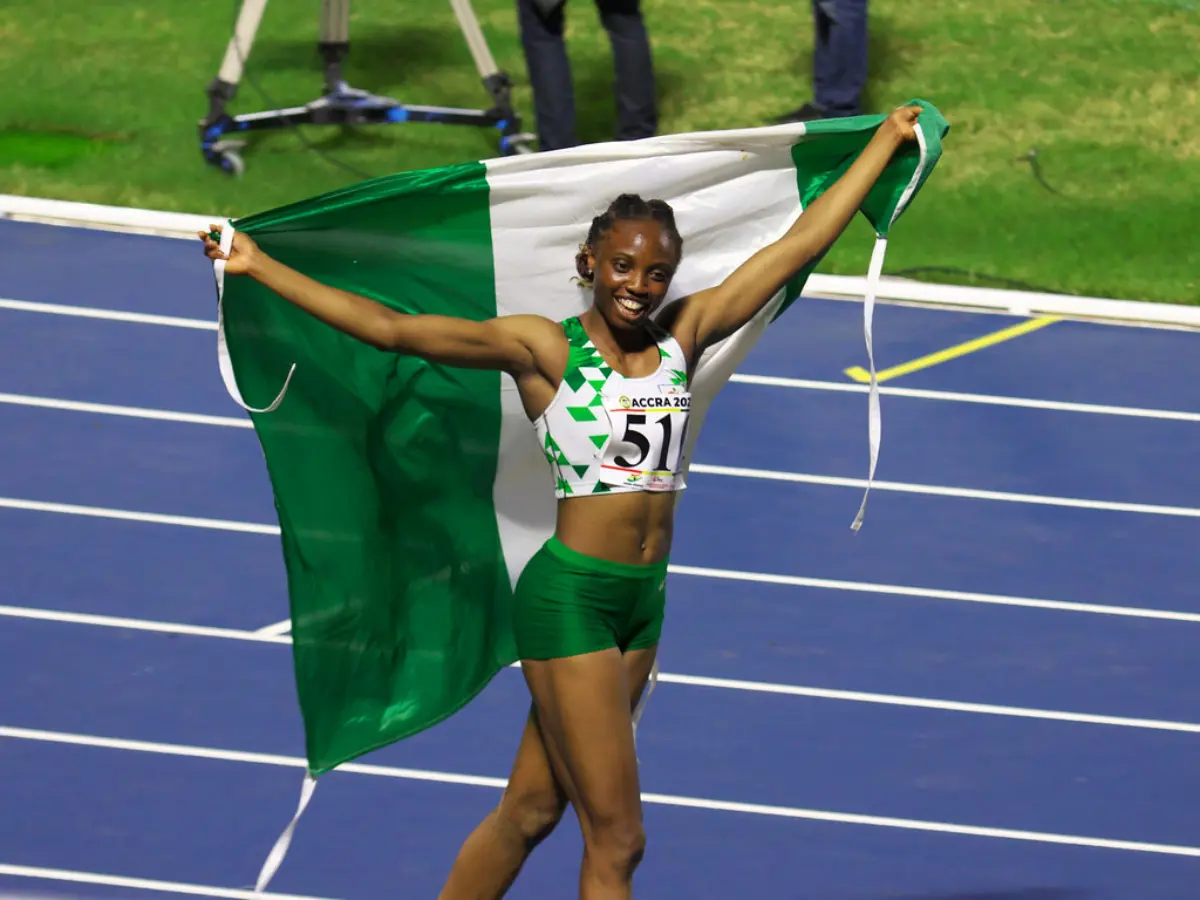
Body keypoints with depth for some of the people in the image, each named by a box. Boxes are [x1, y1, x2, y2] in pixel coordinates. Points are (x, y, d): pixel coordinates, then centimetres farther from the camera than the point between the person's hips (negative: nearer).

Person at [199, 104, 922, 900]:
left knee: (530, 810, 13)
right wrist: (260, 268, -16)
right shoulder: (543, 348, -7)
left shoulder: (683, 335, 6)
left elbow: (801, 243, 10)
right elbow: (393, 329, -11)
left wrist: (888, 141, 13)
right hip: (571, 597, -6)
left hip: (645, 598, 6)